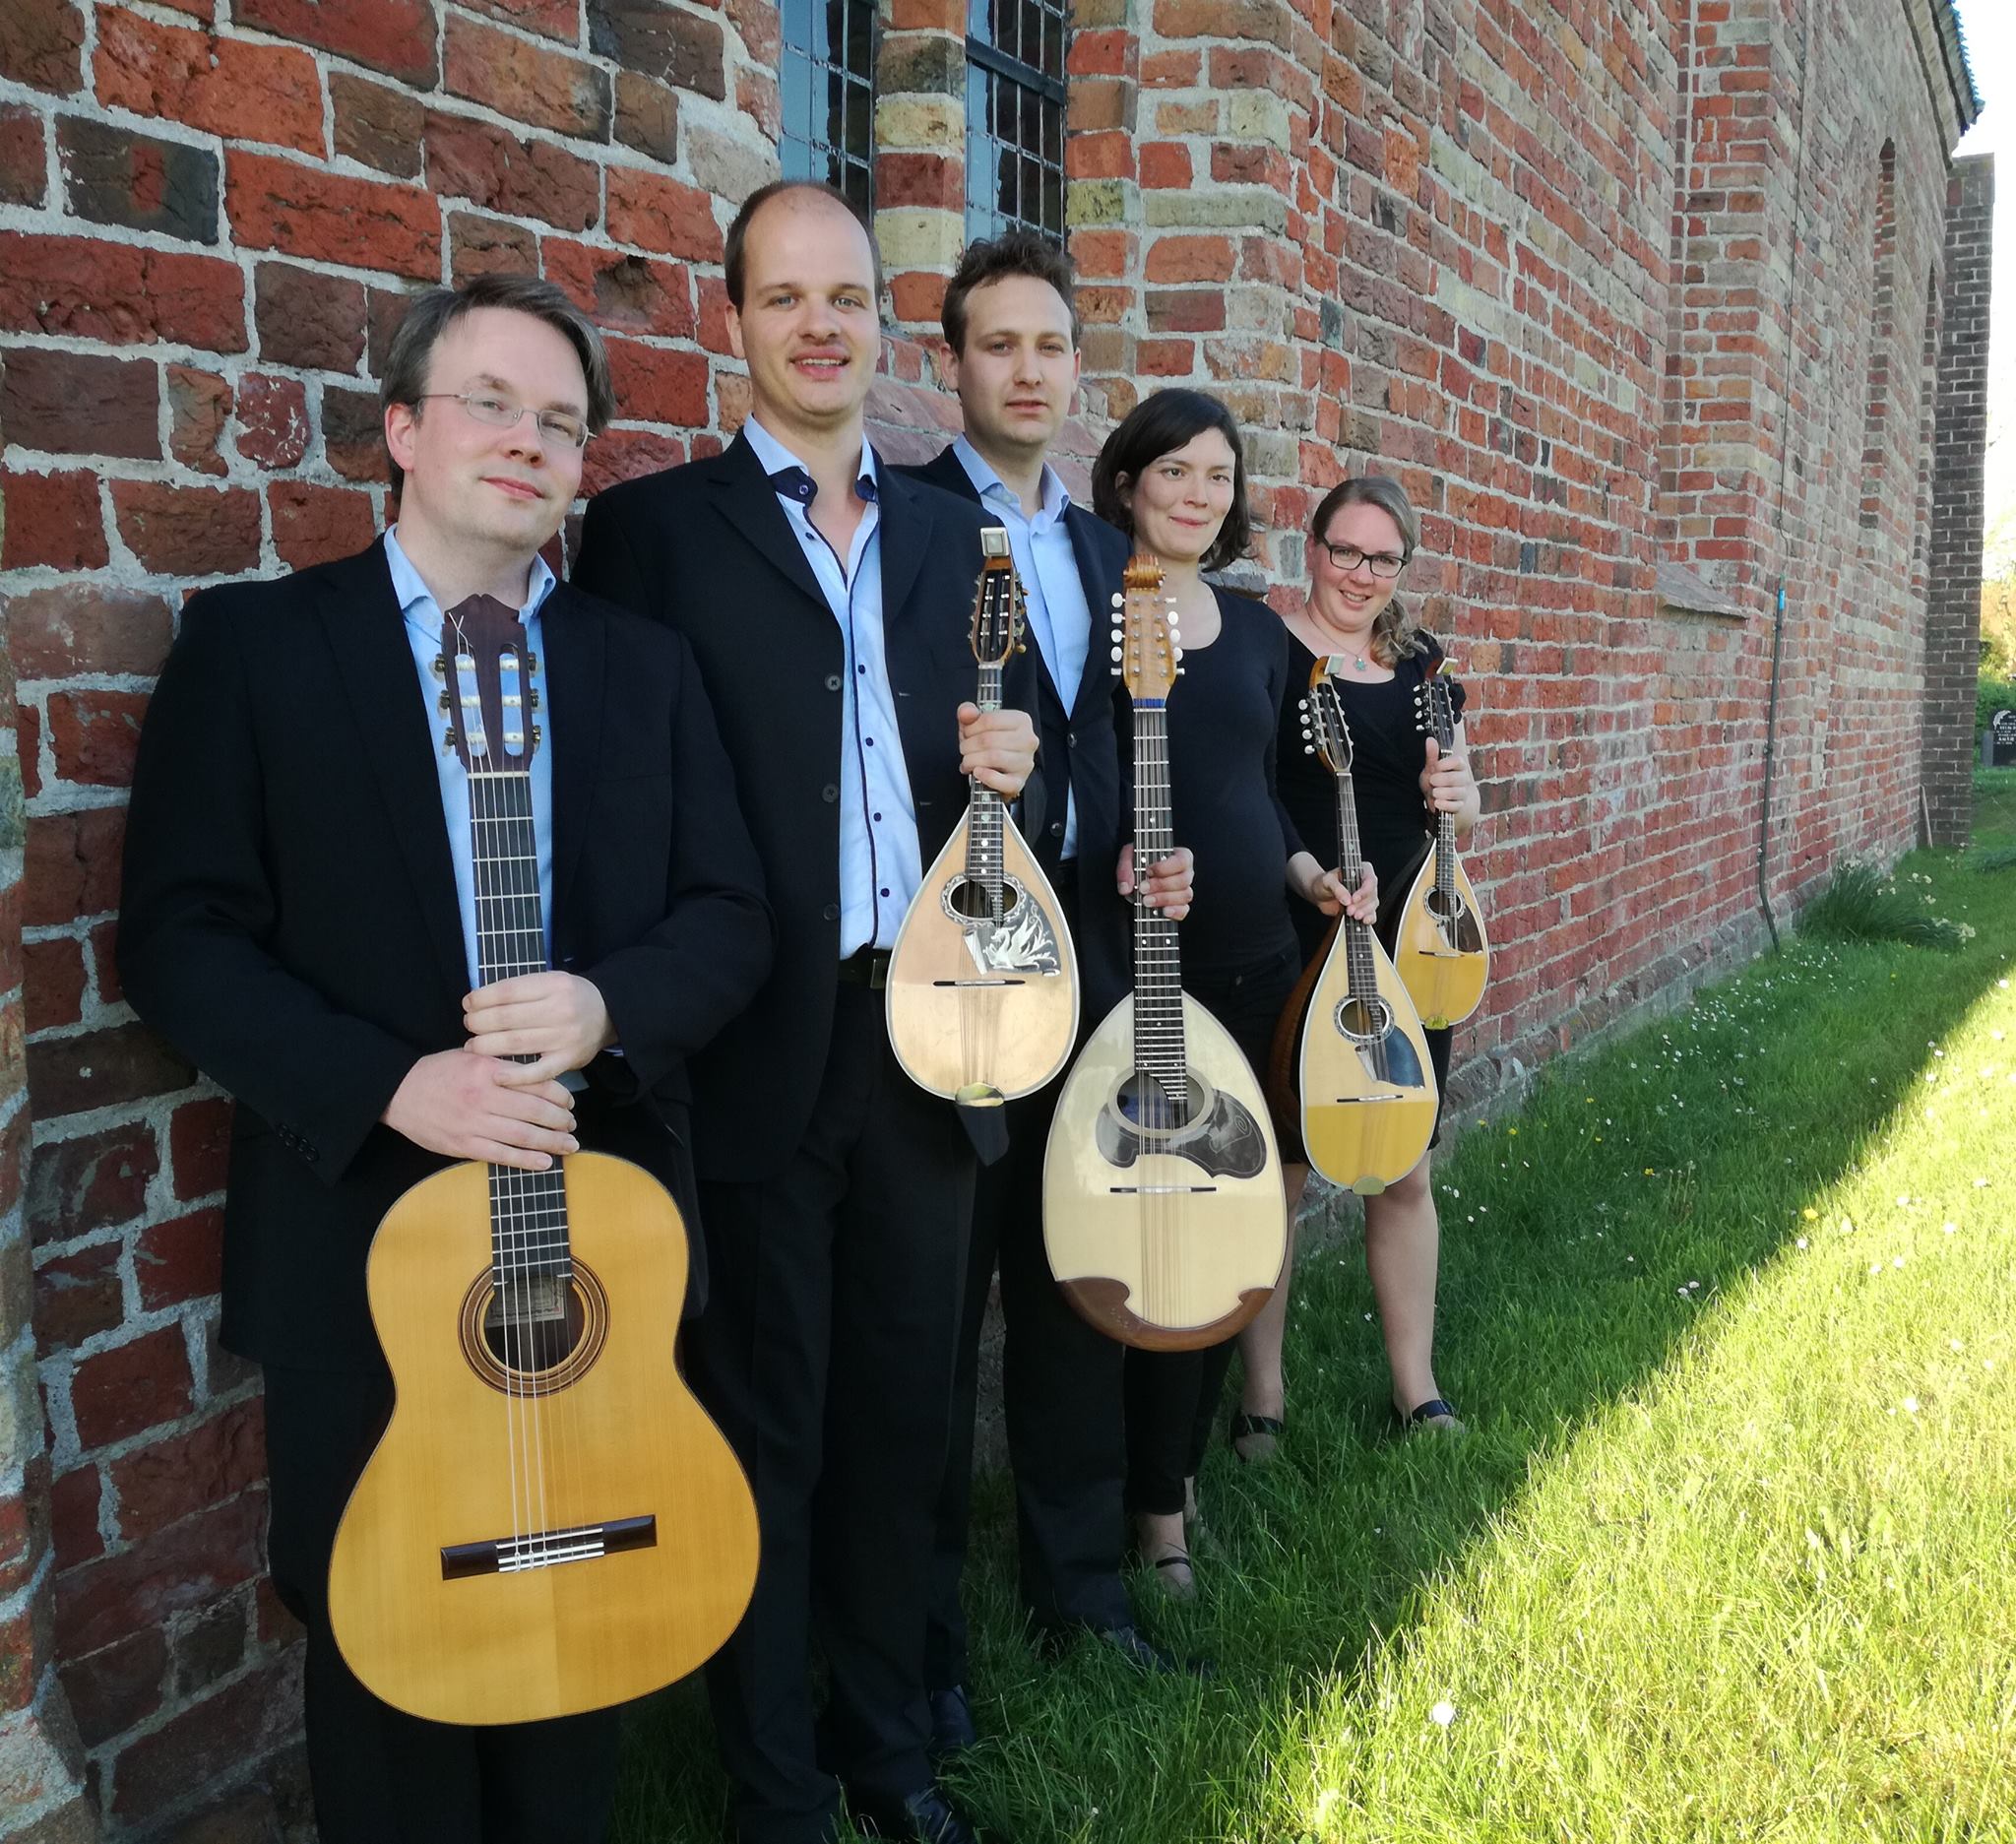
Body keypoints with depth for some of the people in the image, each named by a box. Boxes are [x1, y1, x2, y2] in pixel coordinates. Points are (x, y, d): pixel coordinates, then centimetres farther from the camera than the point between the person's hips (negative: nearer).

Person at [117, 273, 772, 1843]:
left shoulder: (646, 664, 8)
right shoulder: (254, 641, -1)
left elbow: (730, 916, 3)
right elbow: (179, 934, -6)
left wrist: (608, 1007, -18)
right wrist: (389, 1085, -20)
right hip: (366, 1231, -2)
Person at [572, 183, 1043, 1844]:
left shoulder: (950, 530, 13)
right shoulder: (657, 525, -2)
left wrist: (1012, 755, -2)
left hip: (927, 1027, 5)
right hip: (762, 1041, -4)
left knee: (904, 1407, 15)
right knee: (771, 1431, 8)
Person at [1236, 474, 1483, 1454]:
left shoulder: (1422, 662, 11)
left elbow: (1463, 795, 18)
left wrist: (1458, 793, -4)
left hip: (1403, 946, 5)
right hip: (1292, 952, -5)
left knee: (1403, 1174, 12)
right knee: (1276, 1169, 5)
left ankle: (1416, 1386, 26)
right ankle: (1261, 1391, 19)